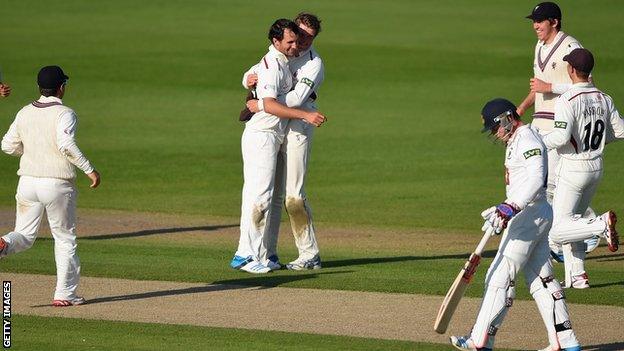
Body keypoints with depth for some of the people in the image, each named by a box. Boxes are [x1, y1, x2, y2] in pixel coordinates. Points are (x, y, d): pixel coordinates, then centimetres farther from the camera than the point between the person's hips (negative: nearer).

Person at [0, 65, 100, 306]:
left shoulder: (24, 113, 7)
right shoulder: (64, 114, -10)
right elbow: (66, 144, -26)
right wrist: (89, 169, -20)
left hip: (27, 182, 4)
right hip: (57, 185, -4)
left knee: (24, 236, 12)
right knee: (65, 239, 10)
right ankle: (65, 293, 11)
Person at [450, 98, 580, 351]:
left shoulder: (528, 141, -15)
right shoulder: (516, 141, 18)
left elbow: (536, 180, -29)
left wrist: (511, 208, -36)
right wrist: (503, 210, 27)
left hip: (529, 215, -11)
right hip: (538, 216, 11)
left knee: (500, 277, -8)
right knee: (541, 279, 10)